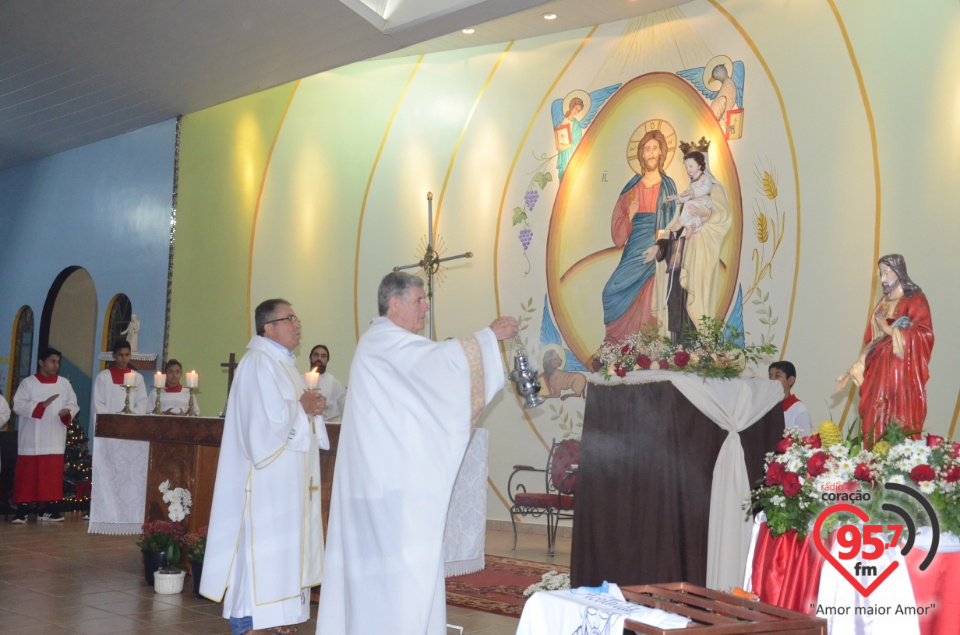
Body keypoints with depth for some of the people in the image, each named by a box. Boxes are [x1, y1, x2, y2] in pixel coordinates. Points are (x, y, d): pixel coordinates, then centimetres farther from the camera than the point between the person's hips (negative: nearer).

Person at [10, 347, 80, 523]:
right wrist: (42, 405, -20)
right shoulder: (28, 383, 1)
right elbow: (18, 405, -8)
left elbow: (74, 405, 8)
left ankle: (49, 509, 7)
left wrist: (67, 411, -14)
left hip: (55, 439, 3)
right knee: (28, 474, -2)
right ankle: (22, 510, 1)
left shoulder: (64, 384, 10)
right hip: (32, 439, -2)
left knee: (52, 474, 2)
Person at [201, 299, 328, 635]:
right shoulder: (259, 362, -14)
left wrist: (310, 407, -2)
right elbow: (269, 417, -23)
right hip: (266, 475, -10)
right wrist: (303, 408, -8)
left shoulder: (284, 362, 17)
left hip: (288, 475, 10)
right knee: (260, 543, -6)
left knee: (285, 543, 10)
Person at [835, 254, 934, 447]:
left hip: (902, 373, -6)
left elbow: (924, 336, -13)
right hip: (879, 373, 6)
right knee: (875, 423, 1)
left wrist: (889, 330, -12)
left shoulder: (915, 300, -1)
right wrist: (855, 369, 8)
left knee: (901, 428, -7)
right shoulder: (883, 303, 17)